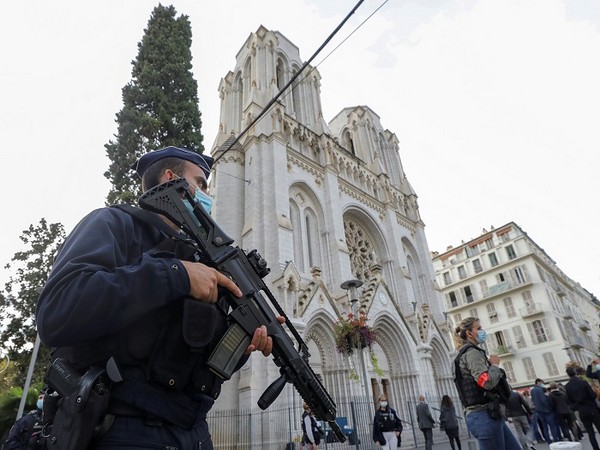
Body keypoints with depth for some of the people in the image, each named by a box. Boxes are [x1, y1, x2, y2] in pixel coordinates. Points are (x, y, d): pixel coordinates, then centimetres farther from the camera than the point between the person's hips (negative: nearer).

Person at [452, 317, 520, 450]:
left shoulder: (470, 354, 20)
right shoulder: (472, 353, -12)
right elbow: (487, 381, -24)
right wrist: (494, 364, -7)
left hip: (490, 415, 10)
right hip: (485, 416, -10)